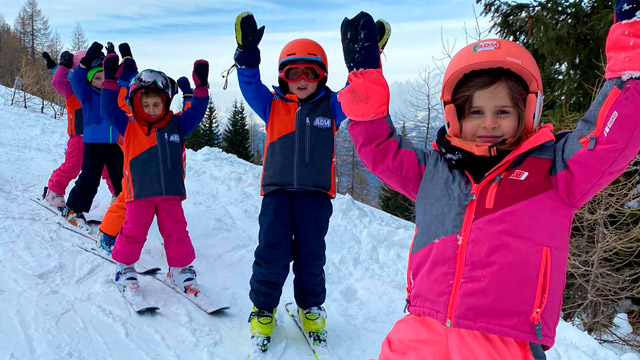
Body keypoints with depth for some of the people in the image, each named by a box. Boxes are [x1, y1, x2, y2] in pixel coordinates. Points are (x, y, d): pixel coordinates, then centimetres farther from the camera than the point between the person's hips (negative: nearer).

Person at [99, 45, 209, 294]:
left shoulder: (176, 125, 7)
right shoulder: (129, 127, 3)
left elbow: (196, 113, 8)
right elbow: (109, 109, -2)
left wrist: (201, 86, -1)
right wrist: (110, 80, -8)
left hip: (170, 192, 2)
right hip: (139, 192, -1)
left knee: (176, 232, 6)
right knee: (133, 232, 2)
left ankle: (181, 269, 22)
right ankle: (124, 267, 23)